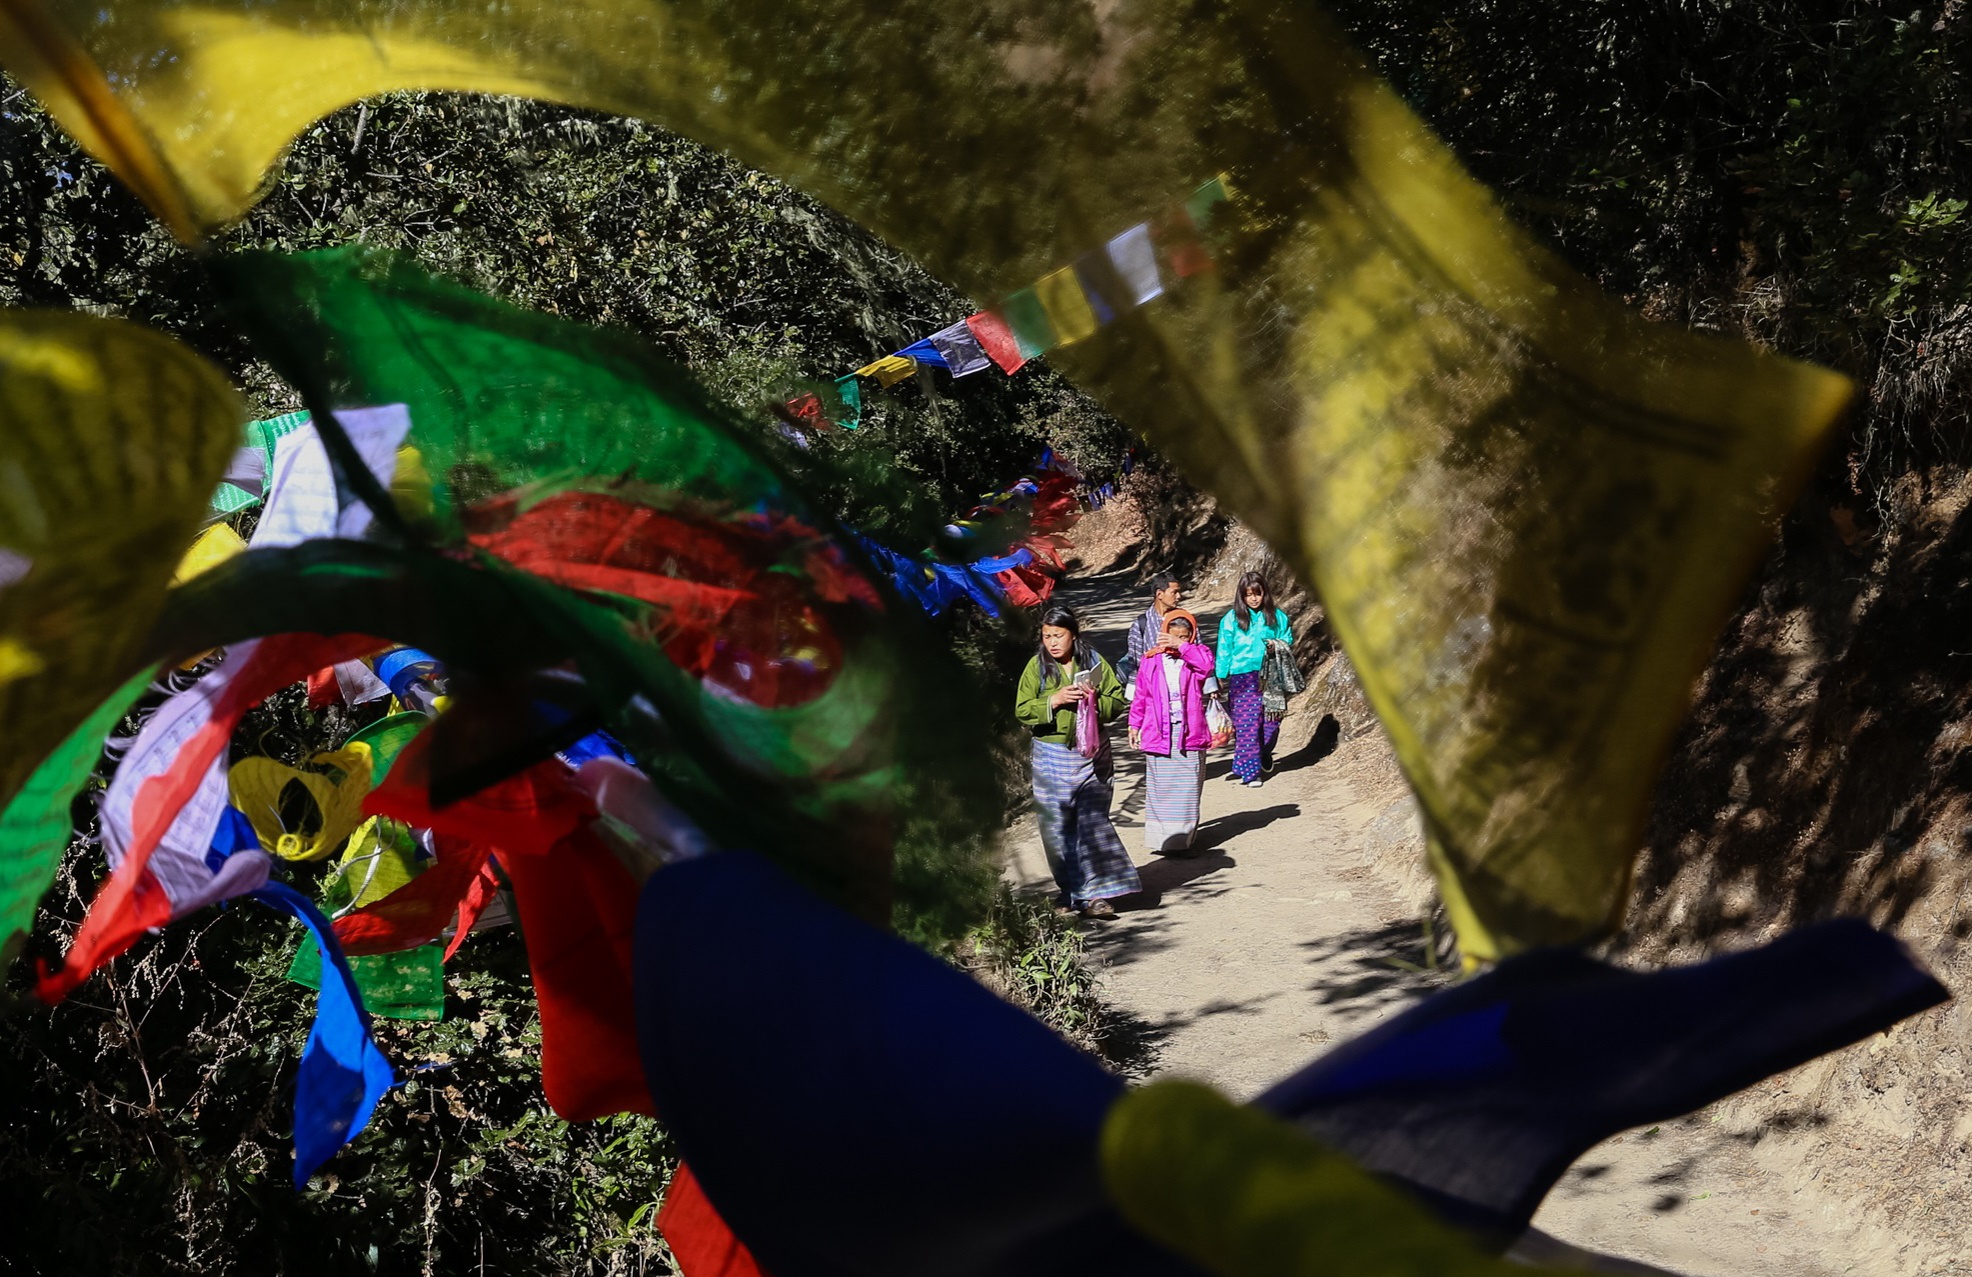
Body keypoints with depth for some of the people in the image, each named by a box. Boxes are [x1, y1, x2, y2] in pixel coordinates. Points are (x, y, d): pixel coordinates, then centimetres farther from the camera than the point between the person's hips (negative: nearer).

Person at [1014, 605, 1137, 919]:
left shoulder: (1095, 663, 3)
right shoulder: (1036, 667, 1)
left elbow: (1117, 703, 5)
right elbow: (1022, 711, -2)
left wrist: (1096, 700, -15)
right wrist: (1053, 701, -16)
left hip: (1092, 754, 0)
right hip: (1052, 756, 0)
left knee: (1093, 823, -5)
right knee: (1058, 828, 3)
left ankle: (1095, 894, -4)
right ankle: (1072, 890, 17)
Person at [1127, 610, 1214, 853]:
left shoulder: (1196, 654, 4)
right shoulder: (1151, 660, 5)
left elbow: (1207, 664, -21)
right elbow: (1141, 696, 12)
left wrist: (1181, 646, -25)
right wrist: (1134, 724, 9)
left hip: (1190, 736, -1)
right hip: (1158, 736, 1)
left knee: (1187, 791, 2)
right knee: (1159, 789, 4)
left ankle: (1183, 837, 10)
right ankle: (1160, 836, 12)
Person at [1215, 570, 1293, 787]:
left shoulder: (1276, 616, 6)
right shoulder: (1232, 619, -2)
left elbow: (1287, 637, 17)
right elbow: (1224, 648, 2)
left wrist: (1279, 644, -6)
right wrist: (1221, 676, 1)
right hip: (1242, 677, -2)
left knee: (1271, 721, 6)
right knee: (1246, 723, -4)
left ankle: (1264, 755, 36)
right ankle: (1249, 771, 1)